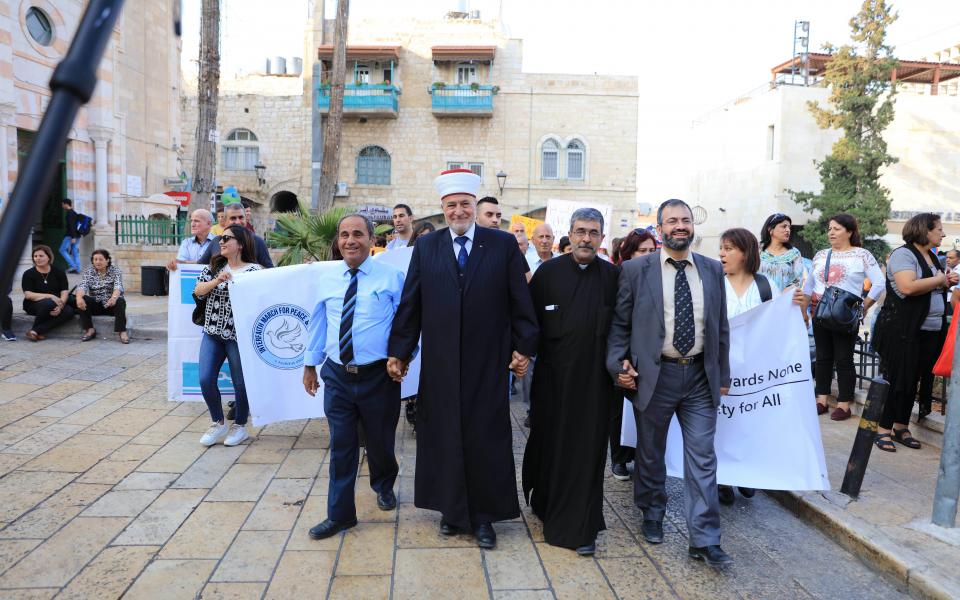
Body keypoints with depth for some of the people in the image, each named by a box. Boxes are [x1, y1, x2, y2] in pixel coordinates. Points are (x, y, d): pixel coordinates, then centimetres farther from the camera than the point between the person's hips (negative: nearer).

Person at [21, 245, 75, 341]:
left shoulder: (59, 272, 6)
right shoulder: (28, 274, 1)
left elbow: (64, 292, -3)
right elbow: (28, 295, -10)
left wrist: (60, 306, -24)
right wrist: (50, 296, -23)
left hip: (56, 305, 3)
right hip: (34, 305, -2)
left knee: (69, 311, -30)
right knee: (48, 304, -37)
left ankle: (35, 331, -31)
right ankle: (38, 332, -15)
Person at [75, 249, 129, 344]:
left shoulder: (116, 271, -6)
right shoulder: (88, 271, 1)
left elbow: (118, 286, -25)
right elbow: (82, 286, -16)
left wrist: (114, 297, -48)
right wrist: (79, 297, -40)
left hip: (112, 304, -2)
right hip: (95, 304, 3)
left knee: (120, 301, -33)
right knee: (81, 300, -24)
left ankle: (122, 332, -33)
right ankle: (89, 330, -17)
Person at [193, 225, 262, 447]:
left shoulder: (254, 270, -8)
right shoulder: (214, 266, 8)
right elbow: (198, 291, 0)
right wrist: (217, 280, -14)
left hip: (238, 335, -5)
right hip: (212, 332, 5)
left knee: (240, 382, 6)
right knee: (206, 380, 2)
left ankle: (240, 425, 26)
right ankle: (218, 423, 22)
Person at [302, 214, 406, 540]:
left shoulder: (392, 277, -6)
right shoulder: (326, 279, 5)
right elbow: (318, 323, 12)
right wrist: (310, 364, 14)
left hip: (379, 375, -2)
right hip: (337, 375, 2)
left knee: (380, 441, 15)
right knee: (341, 446, 7)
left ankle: (384, 486, 46)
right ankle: (340, 514, 22)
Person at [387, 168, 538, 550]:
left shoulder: (504, 245, 1)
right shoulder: (426, 247, 6)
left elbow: (521, 301, 1)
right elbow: (410, 304, 6)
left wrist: (524, 347, -2)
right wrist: (399, 351, 4)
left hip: (488, 363, -1)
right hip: (440, 363, 2)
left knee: (487, 439, 5)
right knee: (443, 438, 10)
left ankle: (484, 515, 20)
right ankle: (451, 509, 27)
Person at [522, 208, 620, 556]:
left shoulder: (614, 277, 3)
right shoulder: (548, 272, 1)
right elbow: (530, 318, 3)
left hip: (595, 379, 0)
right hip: (553, 374, 0)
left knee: (588, 449, 4)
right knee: (549, 443, 13)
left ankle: (581, 528, 15)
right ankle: (543, 498, 39)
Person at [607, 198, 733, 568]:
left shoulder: (713, 270, 7)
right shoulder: (636, 270, -3)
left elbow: (720, 326, 11)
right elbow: (619, 323, 0)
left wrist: (723, 376, 10)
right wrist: (618, 364, -11)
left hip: (700, 376, 2)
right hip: (653, 375, -2)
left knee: (702, 456, 2)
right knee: (650, 453, 13)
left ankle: (704, 540, 11)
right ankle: (652, 516, 35)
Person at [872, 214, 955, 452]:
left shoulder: (932, 257, 17)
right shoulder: (904, 254, -11)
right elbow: (908, 287, -25)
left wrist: (948, 282, 6)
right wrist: (940, 279, -12)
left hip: (930, 331, 8)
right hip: (903, 331, -8)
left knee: (912, 381, 12)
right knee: (895, 380, -4)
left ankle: (901, 427, 21)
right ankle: (883, 430, 4)